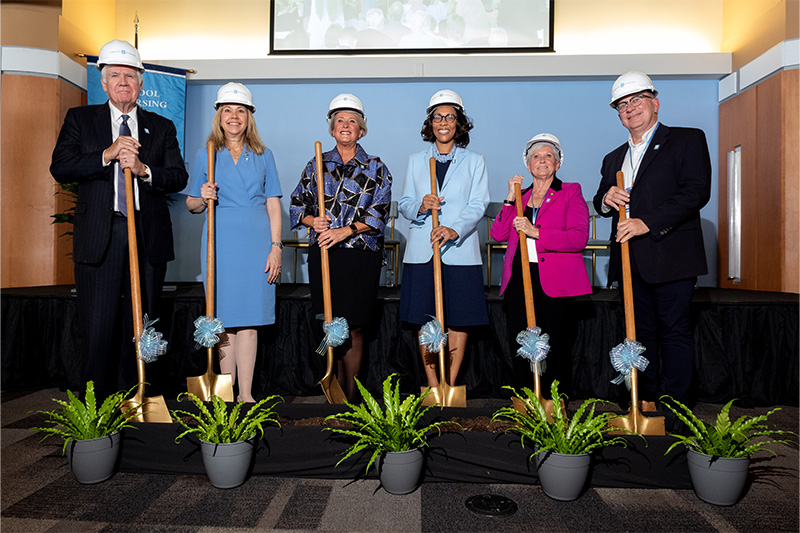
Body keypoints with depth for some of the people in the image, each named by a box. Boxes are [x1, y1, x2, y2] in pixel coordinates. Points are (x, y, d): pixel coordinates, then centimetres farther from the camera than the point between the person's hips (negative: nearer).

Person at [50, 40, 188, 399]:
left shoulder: (162, 127, 14)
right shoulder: (80, 119, 13)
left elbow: (179, 177, 4)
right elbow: (59, 168, 0)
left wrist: (144, 169, -13)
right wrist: (106, 154, -13)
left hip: (148, 238, 1)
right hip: (99, 239, -1)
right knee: (98, 329, -1)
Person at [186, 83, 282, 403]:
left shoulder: (262, 155, 10)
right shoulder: (206, 155, 9)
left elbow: (273, 205, 6)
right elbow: (191, 205, 12)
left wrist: (276, 247, -2)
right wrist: (203, 198, -11)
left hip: (256, 243, 0)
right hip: (221, 243, 0)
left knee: (249, 319, 2)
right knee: (225, 318, 2)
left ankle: (246, 394, 10)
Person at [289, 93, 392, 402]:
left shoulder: (376, 169, 7)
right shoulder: (316, 165, 14)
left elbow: (379, 212, -4)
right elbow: (297, 204, 13)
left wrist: (343, 231, -15)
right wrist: (312, 220, -9)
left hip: (360, 253, -2)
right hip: (322, 253, 2)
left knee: (354, 327, 0)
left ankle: (351, 394, 12)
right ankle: (338, 386, 19)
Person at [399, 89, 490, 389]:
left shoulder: (474, 161, 10)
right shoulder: (416, 161, 15)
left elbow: (478, 205, -1)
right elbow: (404, 204, 12)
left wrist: (454, 230, -19)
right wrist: (421, 206, -12)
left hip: (460, 251, -1)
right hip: (421, 251, 1)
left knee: (460, 319, 0)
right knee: (425, 320, 2)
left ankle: (450, 384, 13)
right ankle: (432, 385, 13)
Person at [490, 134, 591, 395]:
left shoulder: (571, 193, 9)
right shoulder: (520, 196, 21)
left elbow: (579, 238, -7)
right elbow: (498, 234, 8)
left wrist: (535, 232, -15)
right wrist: (510, 198, 1)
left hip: (555, 283, -3)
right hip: (519, 282, 4)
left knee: (555, 352, -4)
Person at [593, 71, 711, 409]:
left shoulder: (688, 140, 2)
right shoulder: (613, 159, 21)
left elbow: (697, 191, -11)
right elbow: (601, 203, 22)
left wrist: (647, 223, -19)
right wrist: (606, 199, -3)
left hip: (670, 256, -5)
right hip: (631, 259, 6)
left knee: (674, 332, -2)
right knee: (641, 332, 11)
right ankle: (646, 402, 20)